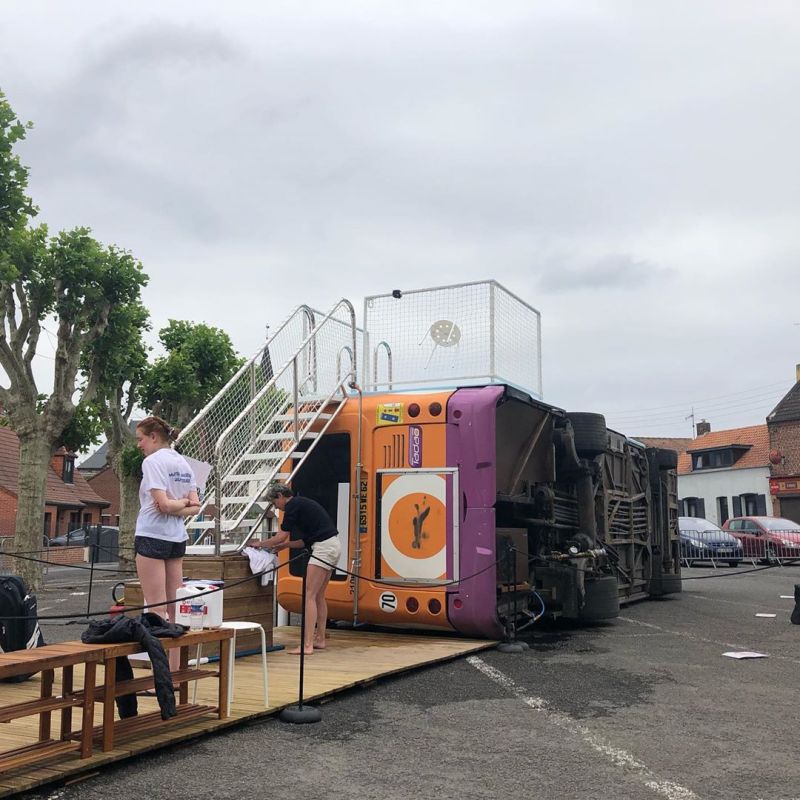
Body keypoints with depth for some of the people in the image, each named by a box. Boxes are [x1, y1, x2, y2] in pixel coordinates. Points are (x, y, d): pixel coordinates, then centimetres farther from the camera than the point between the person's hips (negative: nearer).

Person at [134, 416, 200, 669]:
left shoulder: (153, 461, -10)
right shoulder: (183, 463, 12)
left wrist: (179, 502, -1)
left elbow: (163, 505, -19)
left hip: (152, 537, -8)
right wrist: (186, 504, -6)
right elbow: (195, 506, 8)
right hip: (177, 539, 8)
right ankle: (173, 669, 13)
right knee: (173, 610, 9)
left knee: (156, 610, -4)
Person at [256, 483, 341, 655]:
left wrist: (260, 543, 9)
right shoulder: (301, 504, 22)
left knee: (310, 595, -10)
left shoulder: (293, 505, -7)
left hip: (324, 548, -10)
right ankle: (320, 639, 24)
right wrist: (284, 545, 20)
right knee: (319, 596, 16)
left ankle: (307, 645, -12)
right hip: (331, 546, 10)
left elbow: (281, 536, -5)